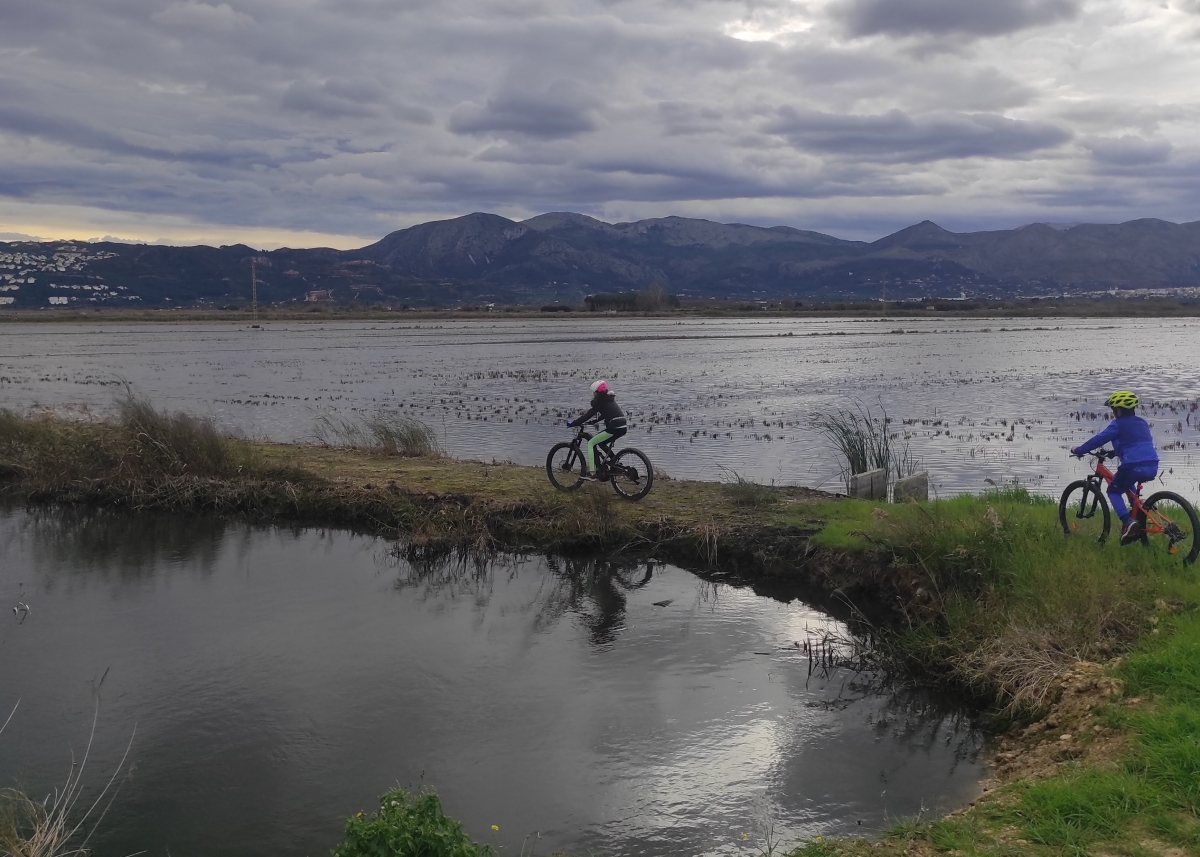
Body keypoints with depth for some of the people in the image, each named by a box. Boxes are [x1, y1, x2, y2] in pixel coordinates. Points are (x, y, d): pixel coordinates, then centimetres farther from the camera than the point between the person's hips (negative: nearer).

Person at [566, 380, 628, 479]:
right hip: (622, 428, 9)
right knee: (599, 443, 24)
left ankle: (591, 473, -7)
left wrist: (573, 423, 0)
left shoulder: (600, 401, -3)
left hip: (614, 428, -9)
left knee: (590, 443, -1)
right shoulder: (608, 400, 23)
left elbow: (588, 415, -8)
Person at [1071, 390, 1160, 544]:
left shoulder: (1118, 424, -1)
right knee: (1127, 484, 36)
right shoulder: (1142, 423, 22)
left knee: (1114, 491, 13)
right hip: (1152, 467, 8)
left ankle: (1128, 522, -9)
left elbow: (1099, 439, -3)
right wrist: (1116, 450, 49)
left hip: (1134, 466, -8)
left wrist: (1079, 450, 8)